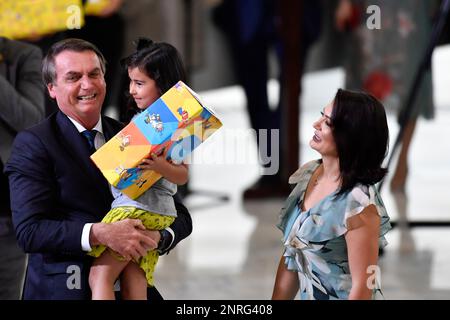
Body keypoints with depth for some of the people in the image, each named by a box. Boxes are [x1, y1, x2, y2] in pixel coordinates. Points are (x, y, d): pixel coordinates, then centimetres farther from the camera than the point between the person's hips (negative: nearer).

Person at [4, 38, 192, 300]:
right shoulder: (33, 144, -1)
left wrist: (158, 238, -12)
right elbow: (29, 231, -12)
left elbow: (181, 217, 12)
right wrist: (99, 233, -26)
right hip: (64, 289, -3)